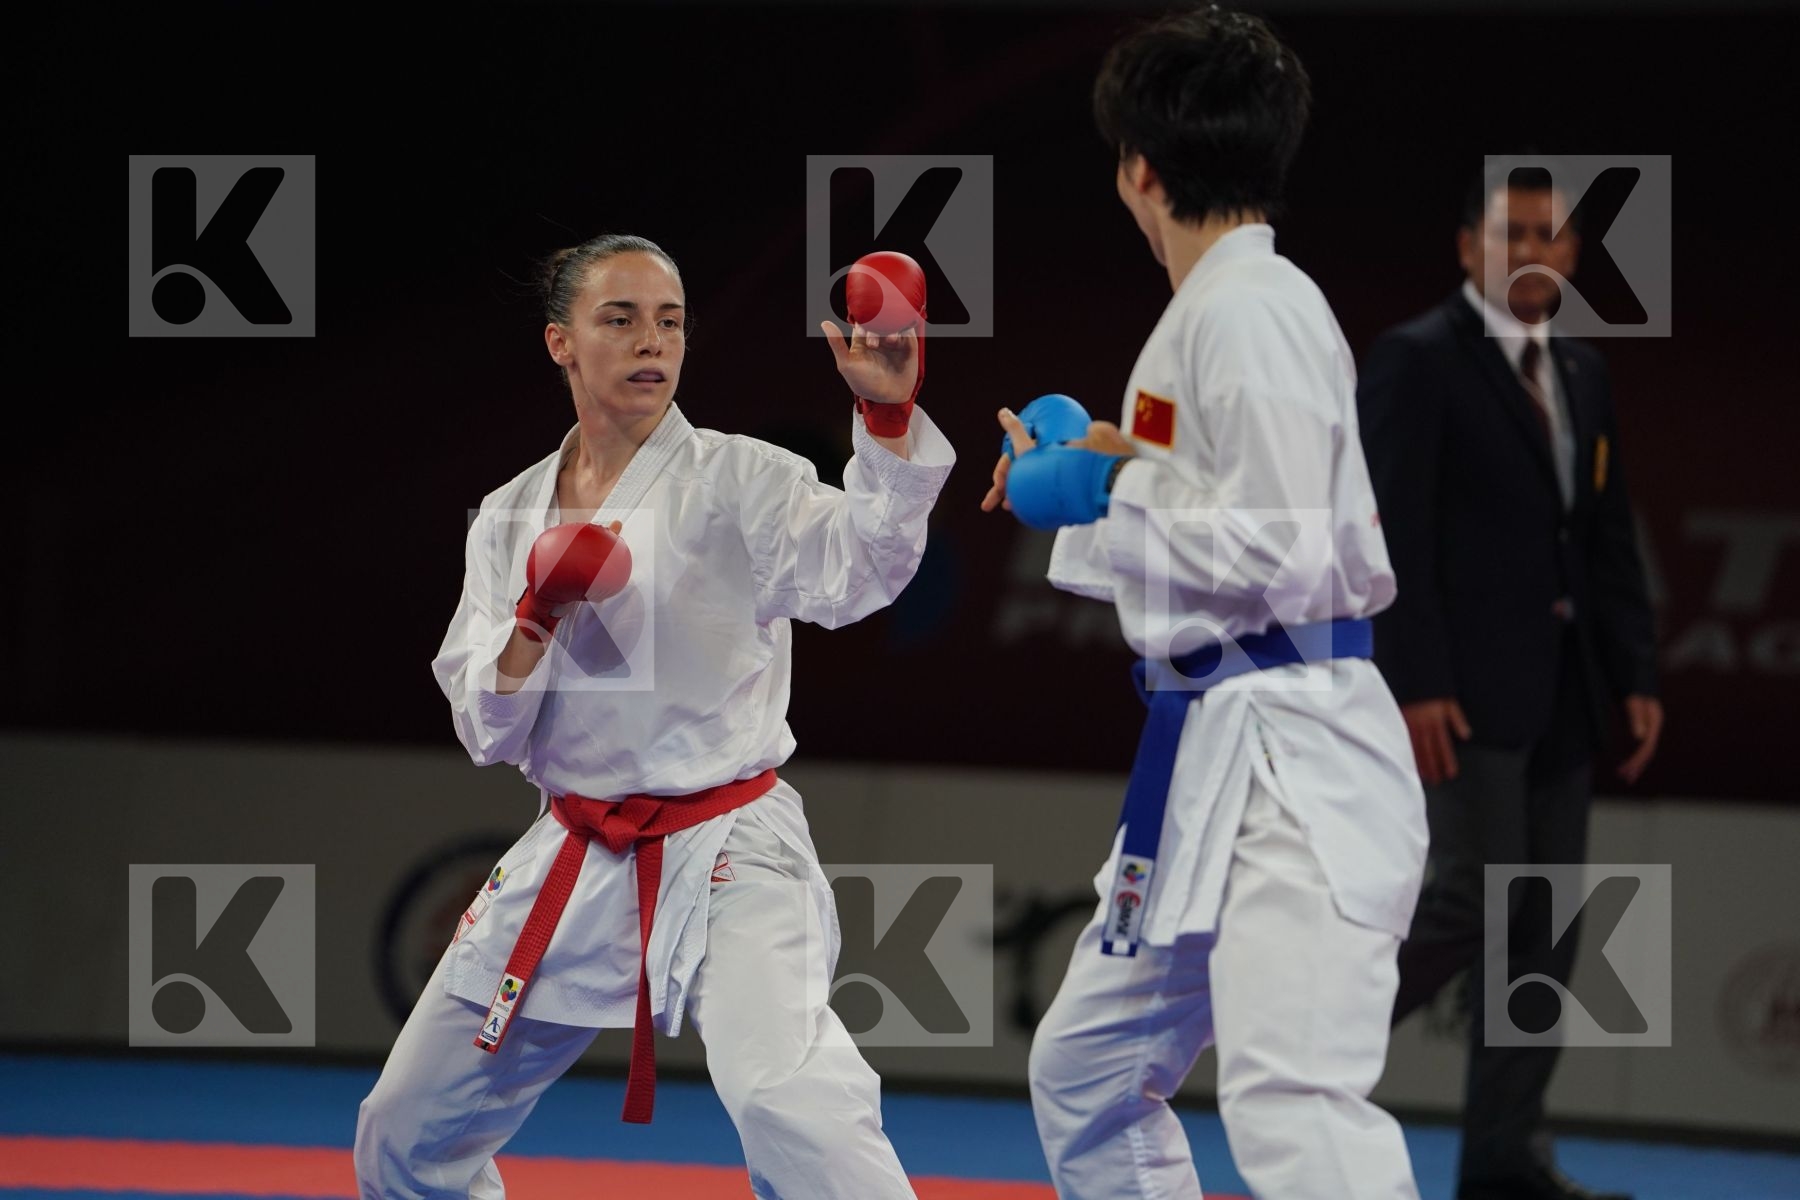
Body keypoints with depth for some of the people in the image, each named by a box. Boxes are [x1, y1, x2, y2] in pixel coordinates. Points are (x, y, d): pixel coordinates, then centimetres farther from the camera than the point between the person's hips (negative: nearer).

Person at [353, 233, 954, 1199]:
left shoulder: (737, 483, -6)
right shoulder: (512, 520, 7)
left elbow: (858, 566, -25)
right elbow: (487, 730, 5)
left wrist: (887, 413, -40)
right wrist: (536, 619, -14)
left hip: (725, 861, -5)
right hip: (575, 858, 6)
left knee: (788, 1101, -31)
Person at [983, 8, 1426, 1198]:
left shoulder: (1253, 310, -14)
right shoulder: (1218, 306, 14)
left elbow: (1281, 555, -19)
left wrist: (1103, 496, -10)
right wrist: (1113, 466, 12)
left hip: (1288, 764, -11)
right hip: (1213, 754, 11)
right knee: (1086, 1073, 21)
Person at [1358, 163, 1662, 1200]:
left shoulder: (1584, 373, 16)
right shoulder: (1418, 360, -7)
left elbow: (1610, 537, 17)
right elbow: (1396, 532, -13)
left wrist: (1637, 675, 8)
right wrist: (1417, 685, -19)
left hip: (1561, 687, 7)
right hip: (1467, 683, -7)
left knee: (1549, 918, 4)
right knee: (1476, 898, -14)